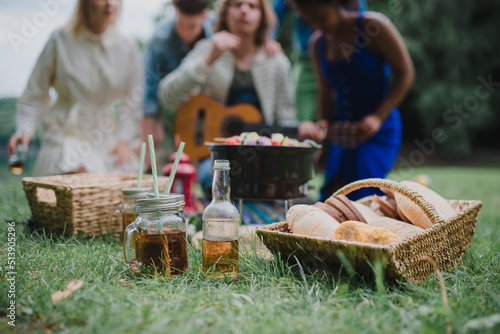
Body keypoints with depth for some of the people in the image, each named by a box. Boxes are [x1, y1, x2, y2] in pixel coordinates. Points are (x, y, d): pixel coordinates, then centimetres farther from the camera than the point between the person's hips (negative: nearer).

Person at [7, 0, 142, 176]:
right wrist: (25, 129, -9)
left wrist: (124, 140, -2)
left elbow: (132, 101, 8)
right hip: (64, 134, -3)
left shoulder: (127, 48, 2)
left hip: (106, 141, 3)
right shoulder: (60, 41, -3)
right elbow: (36, 92, 3)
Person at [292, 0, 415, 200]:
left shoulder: (373, 24, -10)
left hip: (379, 132, -6)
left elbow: (405, 73, -9)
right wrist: (325, 126, 5)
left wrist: (378, 117, -17)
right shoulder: (318, 42, 7)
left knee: (358, 201, -14)